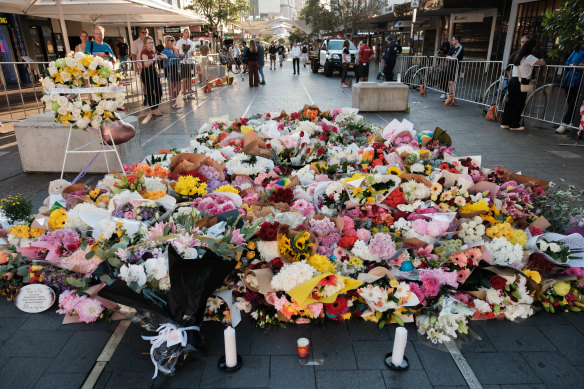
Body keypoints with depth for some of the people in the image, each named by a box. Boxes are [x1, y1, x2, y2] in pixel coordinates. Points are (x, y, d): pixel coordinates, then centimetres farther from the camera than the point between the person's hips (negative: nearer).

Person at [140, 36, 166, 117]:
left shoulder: (153, 51, 13)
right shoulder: (144, 52, -9)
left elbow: (166, 57, 12)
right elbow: (147, 64, -21)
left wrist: (159, 56, -7)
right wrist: (155, 58, -18)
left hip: (154, 72, 8)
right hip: (146, 73, -8)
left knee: (159, 91, 3)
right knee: (150, 92, -3)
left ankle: (156, 108, 16)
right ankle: (153, 110, 4)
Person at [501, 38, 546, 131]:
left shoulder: (518, 56, 12)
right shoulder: (529, 57, -10)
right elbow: (543, 63, -15)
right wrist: (542, 61, 5)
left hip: (513, 80, 7)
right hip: (521, 83, -7)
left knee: (510, 102, 10)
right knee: (519, 104, 1)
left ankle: (505, 123, 13)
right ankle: (514, 125, 6)